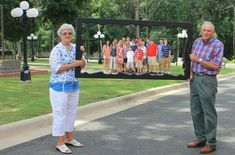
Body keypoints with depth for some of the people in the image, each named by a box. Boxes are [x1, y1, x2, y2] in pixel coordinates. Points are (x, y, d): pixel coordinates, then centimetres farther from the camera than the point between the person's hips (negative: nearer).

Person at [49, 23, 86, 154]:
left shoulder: (75, 47, 8)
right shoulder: (57, 49, -9)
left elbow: (83, 65, 6)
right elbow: (56, 68, -18)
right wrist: (73, 64, -18)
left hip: (74, 86, 7)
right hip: (60, 86, -7)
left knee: (71, 112, 14)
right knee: (60, 113, -2)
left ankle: (69, 138, 28)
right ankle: (60, 143, 4)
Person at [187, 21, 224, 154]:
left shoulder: (218, 45, -10)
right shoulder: (197, 41, 10)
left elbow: (216, 66, -16)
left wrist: (198, 60, -15)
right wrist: (191, 72, 5)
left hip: (208, 81, -7)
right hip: (195, 79, 7)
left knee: (209, 113, -3)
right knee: (196, 111, 11)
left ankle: (211, 143, 5)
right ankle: (201, 139, 23)